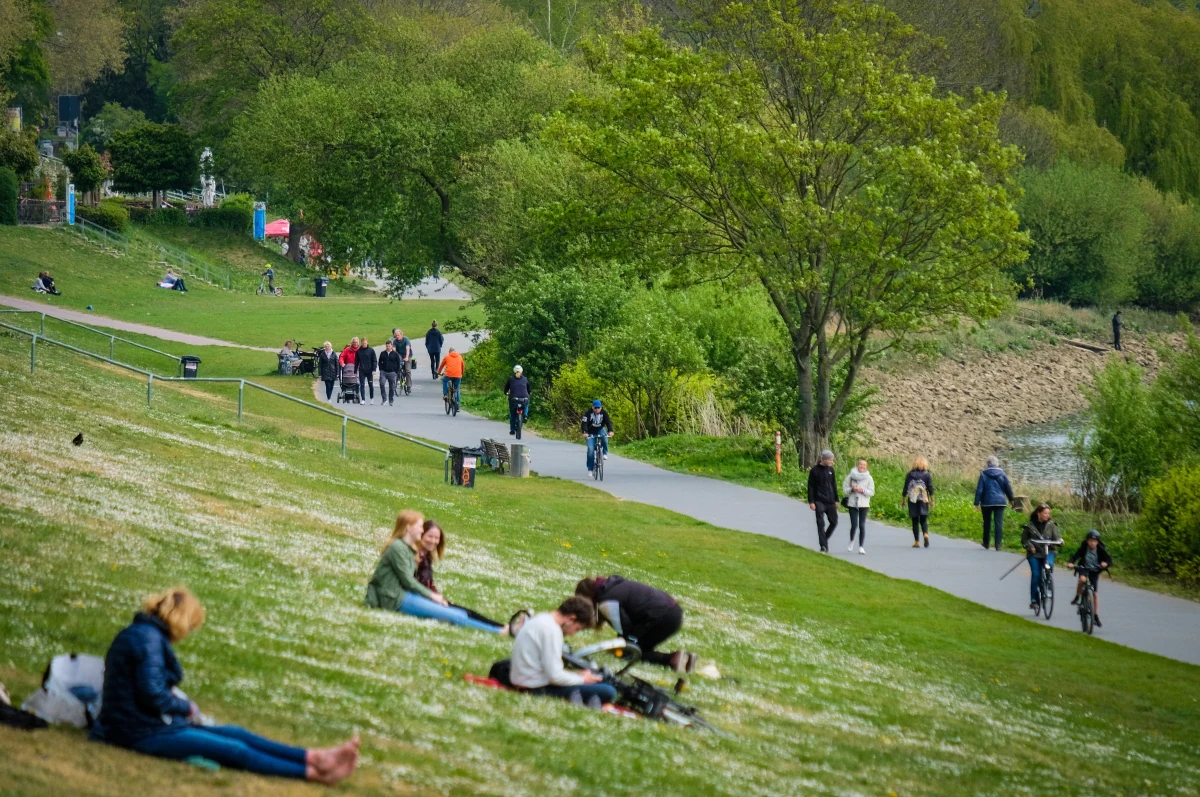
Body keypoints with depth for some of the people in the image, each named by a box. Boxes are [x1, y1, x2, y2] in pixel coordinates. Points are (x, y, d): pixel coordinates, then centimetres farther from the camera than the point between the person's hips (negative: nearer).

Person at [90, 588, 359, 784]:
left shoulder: (139, 634, 14)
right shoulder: (148, 638, -20)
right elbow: (153, 695, -25)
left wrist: (178, 704, 6)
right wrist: (186, 708, -7)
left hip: (148, 723, 10)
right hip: (144, 733, -10)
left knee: (236, 734, 6)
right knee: (235, 750, -8)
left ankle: (316, 757, 3)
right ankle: (313, 771, -5)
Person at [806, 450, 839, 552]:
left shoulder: (830, 470, 8)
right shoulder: (815, 470, -7)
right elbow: (810, 487, -6)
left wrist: (836, 500, 15)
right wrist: (811, 502, -11)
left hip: (830, 501, 5)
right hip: (819, 502, -5)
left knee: (834, 522, 6)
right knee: (821, 524, -5)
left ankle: (824, 539, 27)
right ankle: (823, 546, -2)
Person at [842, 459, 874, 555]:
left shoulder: (869, 478, 1)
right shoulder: (851, 476, 2)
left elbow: (871, 492, 0)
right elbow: (844, 488, 5)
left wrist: (862, 490, -16)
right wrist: (852, 489, -14)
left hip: (864, 504, 0)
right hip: (852, 504, 0)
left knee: (862, 525, -2)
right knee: (854, 525, -5)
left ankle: (861, 547, 3)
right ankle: (851, 541, 22)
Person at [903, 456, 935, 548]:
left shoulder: (910, 475, 2)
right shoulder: (927, 475, 0)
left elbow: (905, 489, 3)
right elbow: (931, 489, -2)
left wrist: (903, 500, 12)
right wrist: (932, 501, 3)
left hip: (912, 501, 0)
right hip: (923, 500, 0)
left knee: (915, 521, 6)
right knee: (923, 520, 6)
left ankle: (917, 541, 4)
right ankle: (926, 534, -22)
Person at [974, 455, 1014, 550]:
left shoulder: (983, 474, -4)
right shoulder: (1002, 474, 1)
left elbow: (979, 489, -6)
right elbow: (1008, 488, 6)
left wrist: (977, 502, -4)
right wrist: (1011, 499, 21)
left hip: (987, 502, 0)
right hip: (1000, 502, 0)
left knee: (987, 523, 13)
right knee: (999, 523, -1)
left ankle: (986, 544, 22)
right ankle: (998, 545, -8)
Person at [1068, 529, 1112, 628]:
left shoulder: (1100, 549, -13)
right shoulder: (1083, 548, -14)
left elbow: (1109, 560, -17)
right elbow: (1075, 556, -20)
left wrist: (1105, 563, -40)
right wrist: (1070, 563, -41)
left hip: (1095, 571, 1)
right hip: (1084, 568, -1)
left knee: (1095, 593, -1)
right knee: (1082, 579, -37)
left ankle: (1096, 616, 7)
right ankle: (1077, 598, -15)